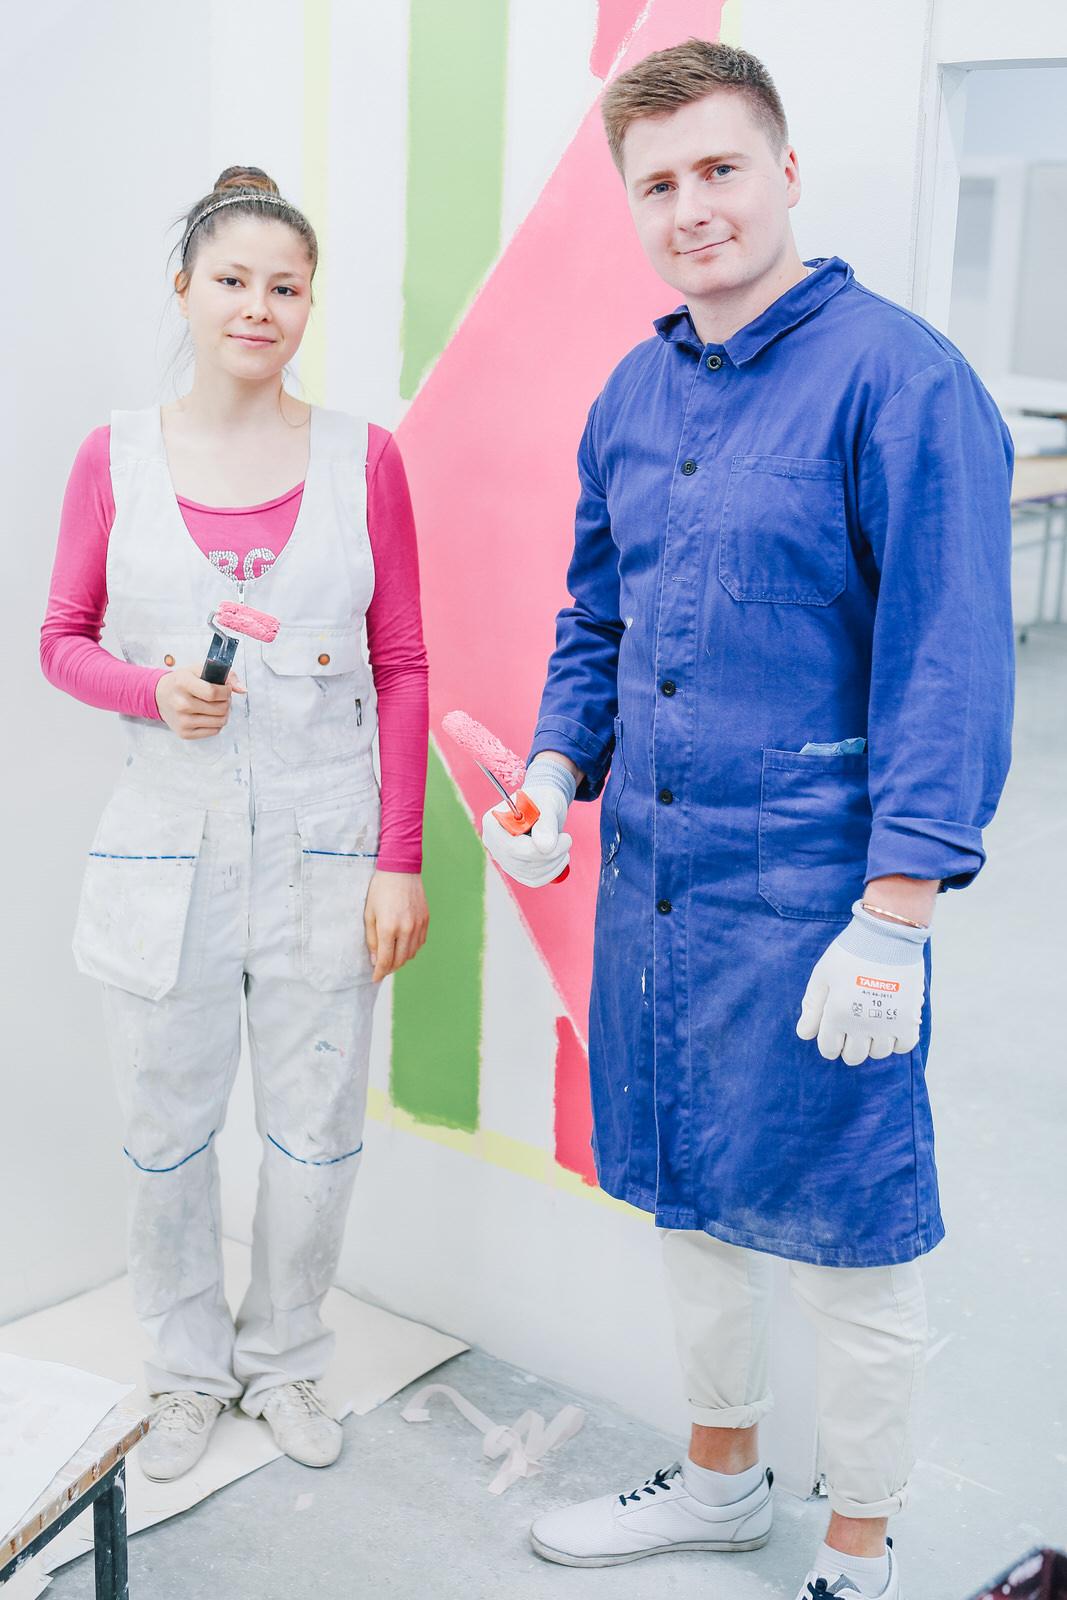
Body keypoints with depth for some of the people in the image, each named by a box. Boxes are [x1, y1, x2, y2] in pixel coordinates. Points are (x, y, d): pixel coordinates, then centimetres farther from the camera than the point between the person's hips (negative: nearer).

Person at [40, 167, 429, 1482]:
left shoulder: (361, 458, -1)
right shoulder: (117, 457, 0)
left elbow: (403, 670, 0)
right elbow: (63, 639, 7)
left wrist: (400, 861, -4)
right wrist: (154, 690, -15)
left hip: (323, 853, 0)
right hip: (167, 848, 0)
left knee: (317, 1137, 10)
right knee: (167, 1137, 12)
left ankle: (282, 1357, 36)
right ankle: (188, 1368, 35)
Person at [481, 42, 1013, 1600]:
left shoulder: (899, 379, -12)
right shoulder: (632, 395, 9)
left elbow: (948, 665, -16)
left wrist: (893, 920, -20)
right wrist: (557, 771, 1)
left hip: (812, 890, -7)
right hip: (651, 873, 7)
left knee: (850, 1244, 6)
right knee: (685, 1195, 20)